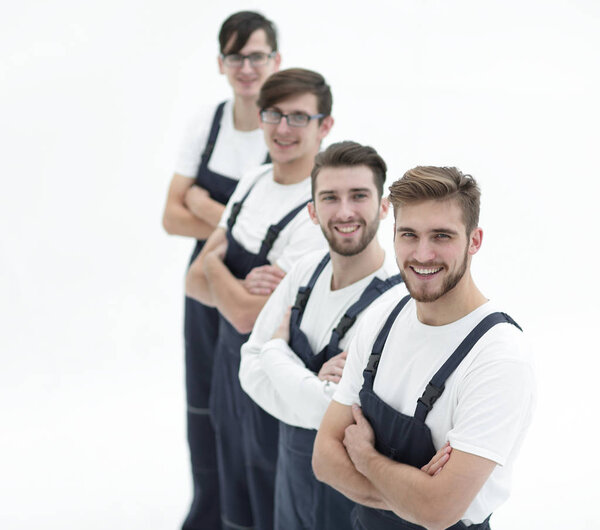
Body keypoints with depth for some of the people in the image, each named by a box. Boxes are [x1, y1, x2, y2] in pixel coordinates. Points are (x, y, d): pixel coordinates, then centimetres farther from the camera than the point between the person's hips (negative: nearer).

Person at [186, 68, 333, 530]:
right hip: (231, 366, 8)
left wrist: (216, 265, -6)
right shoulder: (254, 182, 3)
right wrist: (241, 289, -20)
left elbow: (247, 315, -25)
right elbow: (196, 281, 1)